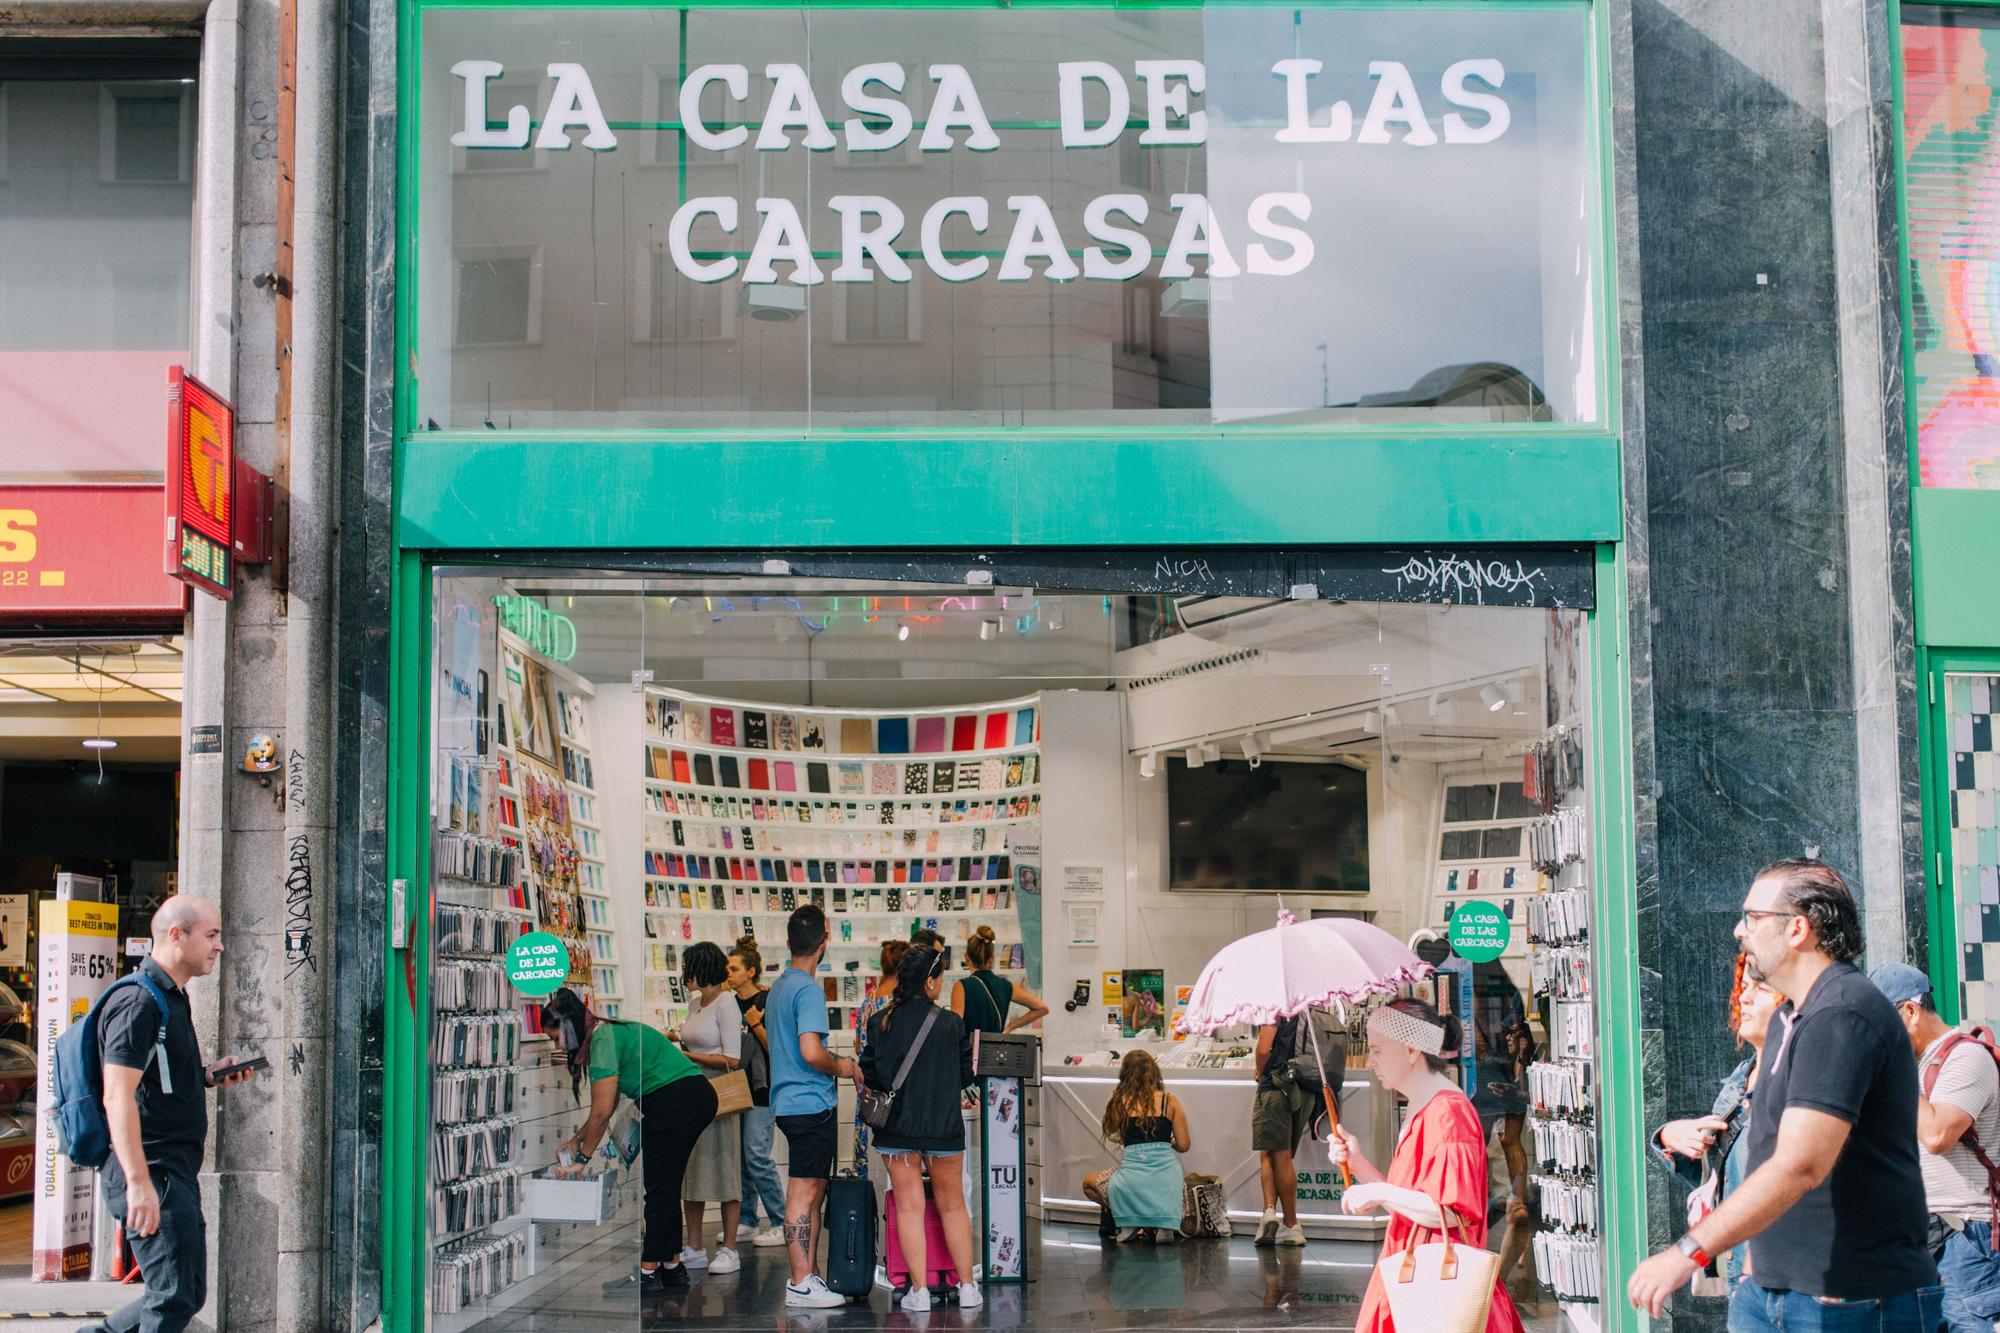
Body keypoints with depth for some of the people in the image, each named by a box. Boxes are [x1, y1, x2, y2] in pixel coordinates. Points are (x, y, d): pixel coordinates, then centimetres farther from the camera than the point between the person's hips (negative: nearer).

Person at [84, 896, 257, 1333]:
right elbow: (118, 1095, -22)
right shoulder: (138, 1001, -14)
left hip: (176, 1172, 10)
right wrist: (139, 1182, -29)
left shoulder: (172, 998, 18)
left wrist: (207, 1076, 11)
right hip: (152, 1172, -10)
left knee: (187, 1294, 13)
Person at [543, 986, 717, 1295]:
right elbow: (609, 1106, 23)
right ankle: (672, 1266, 21)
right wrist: (576, 1140, 23)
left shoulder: (603, 1039, -14)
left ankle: (647, 1272, 0)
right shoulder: (608, 1033, 16)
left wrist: (582, 1158, -7)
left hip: (675, 1099, -10)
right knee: (666, 1188, 15)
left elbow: (602, 1112, -16)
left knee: (660, 1190, -4)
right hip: (695, 1098, 10)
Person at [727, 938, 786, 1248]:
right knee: (738, 1156, 9)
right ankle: (746, 1221, 18)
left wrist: (756, 1025, -18)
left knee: (757, 1155, -11)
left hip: (760, 1089, -8)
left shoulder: (767, 1002, -8)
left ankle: (782, 1225, -6)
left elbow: (776, 1048, -10)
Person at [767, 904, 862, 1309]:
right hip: (810, 1104, -10)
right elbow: (811, 1052, -24)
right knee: (804, 1193, -6)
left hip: (790, 1103, 10)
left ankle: (808, 1276, 18)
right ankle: (801, 1284, -4)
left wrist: (836, 1062, 20)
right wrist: (840, 1067, -6)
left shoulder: (778, 987, 15)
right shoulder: (808, 990, -15)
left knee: (811, 1191, 14)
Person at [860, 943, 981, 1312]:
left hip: (897, 1127, 0)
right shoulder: (951, 1024, -8)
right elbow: (966, 1076, 2)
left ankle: (919, 1290, 3)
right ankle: (967, 1286, 17)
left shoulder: (879, 1023, -5)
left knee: (909, 1208, 5)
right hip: (944, 1127, 0)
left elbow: (870, 1077, -1)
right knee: (952, 1206, 13)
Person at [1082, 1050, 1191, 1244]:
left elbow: (1111, 1134, 19)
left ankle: (1129, 1222, 6)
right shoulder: (1170, 1101, 5)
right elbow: (1183, 1145, 6)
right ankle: (1163, 1222, 7)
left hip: (1133, 1181, -1)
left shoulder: (1119, 1102, 2)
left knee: (1089, 1183, 29)